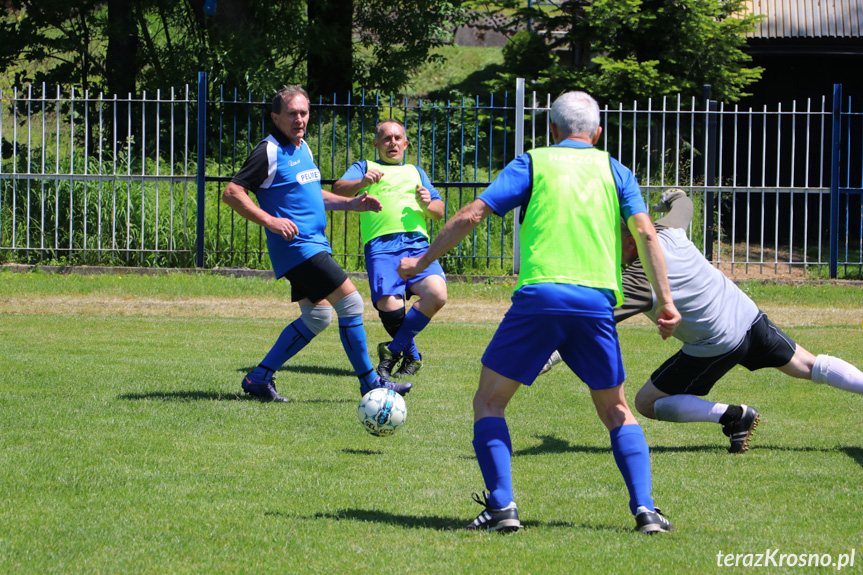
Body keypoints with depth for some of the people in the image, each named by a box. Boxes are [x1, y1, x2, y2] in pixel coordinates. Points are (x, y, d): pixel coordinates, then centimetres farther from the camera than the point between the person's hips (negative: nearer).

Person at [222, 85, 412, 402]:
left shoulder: (302, 147, 15)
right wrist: (270, 221, -25)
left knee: (317, 317, 12)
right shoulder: (269, 152, -12)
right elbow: (231, 193, -16)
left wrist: (351, 203, 15)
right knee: (350, 302, -11)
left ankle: (259, 378, 15)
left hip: (314, 243, 10)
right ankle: (369, 382, -2)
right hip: (297, 245, -10)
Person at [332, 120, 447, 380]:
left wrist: (427, 205, 2)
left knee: (437, 294, -25)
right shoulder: (363, 167, 24)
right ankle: (411, 356, 2)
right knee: (389, 306, -25)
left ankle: (394, 350, -10)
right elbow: (337, 190, 5)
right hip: (381, 245, -3)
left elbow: (439, 211, 25)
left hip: (417, 243, 3)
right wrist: (362, 182, -15)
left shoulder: (416, 172, 33)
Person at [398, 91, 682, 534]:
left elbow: (471, 215, 4)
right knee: (616, 411, 18)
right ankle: (644, 509, 2)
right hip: (597, 302, 2)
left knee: (489, 401, 11)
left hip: (539, 295, -2)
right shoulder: (614, 171, 17)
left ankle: (503, 506, -4)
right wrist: (665, 301, 3)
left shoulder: (533, 163, 12)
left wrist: (422, 260, 14)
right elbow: (645, 234, 3)